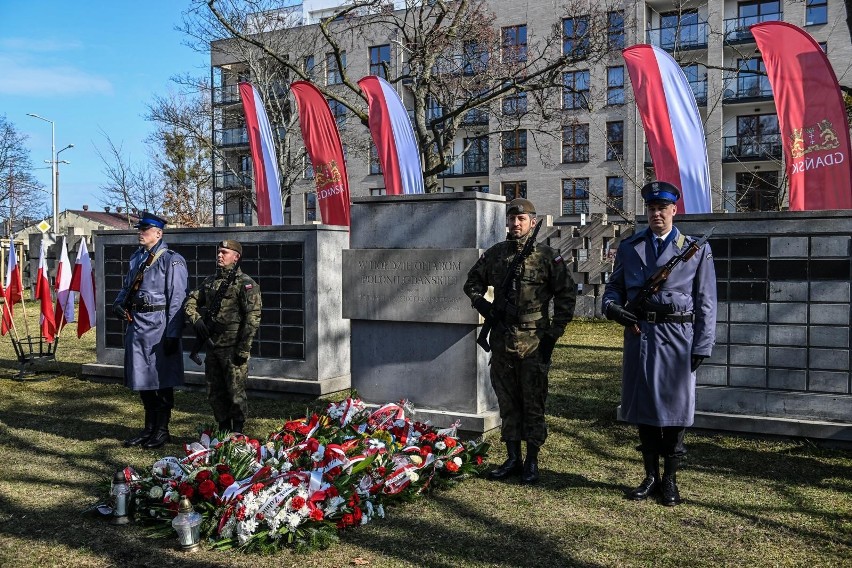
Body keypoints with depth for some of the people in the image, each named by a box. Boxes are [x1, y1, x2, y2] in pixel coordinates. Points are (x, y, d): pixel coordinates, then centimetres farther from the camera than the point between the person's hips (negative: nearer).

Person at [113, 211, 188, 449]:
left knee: (162, 380, 2)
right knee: (142, 378, 14)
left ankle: (162, 430, 15)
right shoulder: (137, 258, 13)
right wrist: (119, 303, 2)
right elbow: (127, 285, 25)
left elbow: (177, 300, -14)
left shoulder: (171, 260, -11)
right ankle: (149, 428, 27)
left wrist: (172, 335, -18)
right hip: (137, 325, 8)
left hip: (158, 326, -8)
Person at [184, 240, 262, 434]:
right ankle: (223, 430, 27)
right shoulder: (210, 281, 13)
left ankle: (237, 433, 13)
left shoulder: (245, 284, -10)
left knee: (235, 393, 0)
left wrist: (243, 350, -18)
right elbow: (191, 301, 20)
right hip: (212, 346, 7)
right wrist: (196, 320, -1)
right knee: (214, 393, 13)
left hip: (232, 348, -7)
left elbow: (252, 318, -15)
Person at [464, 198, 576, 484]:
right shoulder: (494, 254, 8)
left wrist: (554, 333, -6)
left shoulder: (547, 256, -3)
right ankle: (513, 459, 21)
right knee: (507, 402, 11)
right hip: (502, 341, 4)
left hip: (534, 342, -4)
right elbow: (472, 284, 20)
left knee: (533, 403, 3)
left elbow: (566, 294, -2)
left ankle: (532, 461, 14)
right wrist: (484, 307, 2)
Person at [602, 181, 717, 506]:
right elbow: (613, 288, 13)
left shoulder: (696, 250, 4)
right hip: (639, 335, 2)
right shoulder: (629, 248, 10)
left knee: (675, 406, 4)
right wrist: (613, 307, -10)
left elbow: (706, 303, 2)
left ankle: (670, 479, 19)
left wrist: (702, 346, -5)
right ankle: (651, 476, 22)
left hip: (677, 337, -2)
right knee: (643, 406, 8)